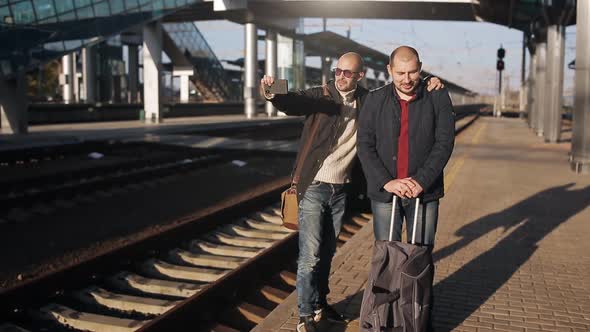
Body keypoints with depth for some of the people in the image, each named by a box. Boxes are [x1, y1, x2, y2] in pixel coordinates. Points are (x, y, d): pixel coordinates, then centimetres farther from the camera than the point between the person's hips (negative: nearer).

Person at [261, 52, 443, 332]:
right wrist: (272, 94, -49)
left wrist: (427, 89, -8)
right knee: (310, 255, -2)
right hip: (314, 188, -4)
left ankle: (320, 304, 33)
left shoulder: (368, 101, 4)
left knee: (327, 253, 17)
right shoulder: (320, 96, -10)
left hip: (341, 190, 4)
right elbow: (293, 102, -27)